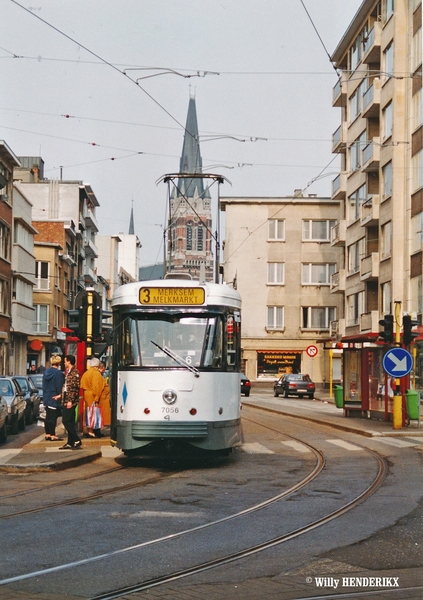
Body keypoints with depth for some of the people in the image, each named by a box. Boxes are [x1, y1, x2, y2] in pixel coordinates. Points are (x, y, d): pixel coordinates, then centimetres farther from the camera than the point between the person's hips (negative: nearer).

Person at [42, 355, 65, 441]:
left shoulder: (46, 372, 6)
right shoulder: (59, 373, -16)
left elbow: (44, 385, 12)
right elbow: (60, 386, -14)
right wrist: (60, 395, -1)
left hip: (46, 397, 7)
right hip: (55, 398, -7)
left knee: (48, 417, 13)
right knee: (53, 417, -3)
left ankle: (47, 434, 19)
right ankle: (52, 435, -1)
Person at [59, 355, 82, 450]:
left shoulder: (74, 372, -12)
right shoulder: (69, 372, 17)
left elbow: (75, 387, -18)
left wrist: (70, 401, -21)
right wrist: (61, 395, 24)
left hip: (70, 401, -10)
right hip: (66, 400, 10)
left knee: (66, 421, -10)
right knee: (69, 422, 10)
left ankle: (76, 441, -7)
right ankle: (70, 443, 12)